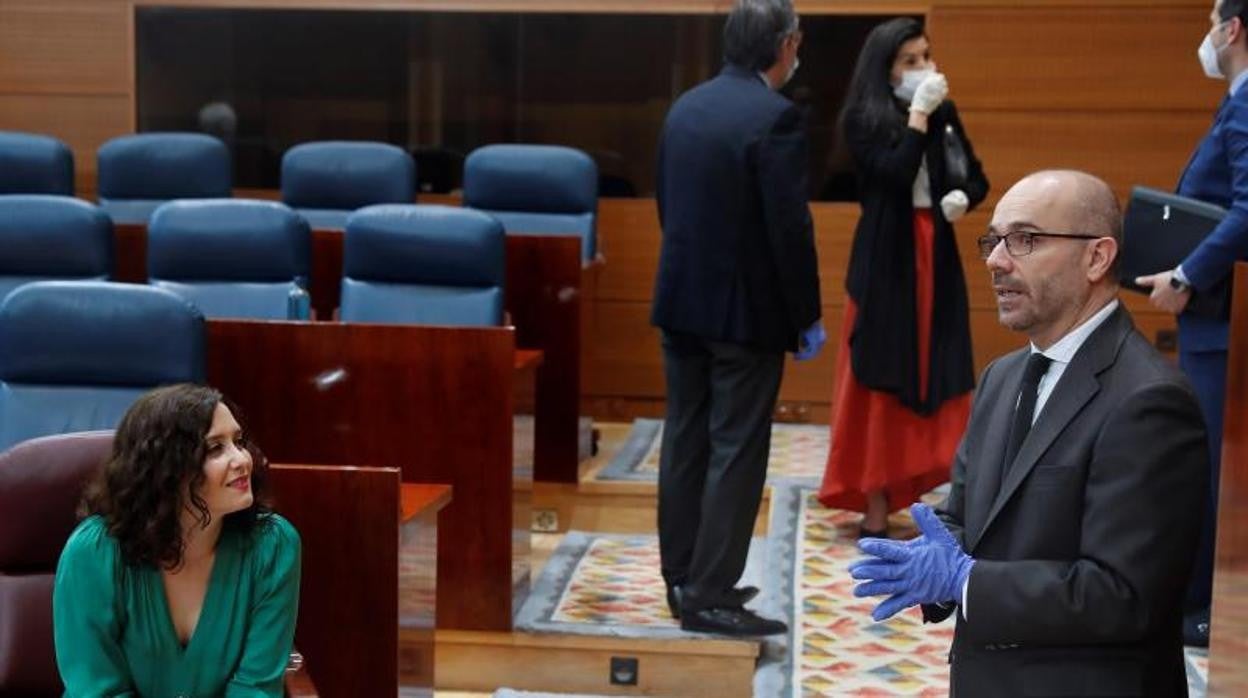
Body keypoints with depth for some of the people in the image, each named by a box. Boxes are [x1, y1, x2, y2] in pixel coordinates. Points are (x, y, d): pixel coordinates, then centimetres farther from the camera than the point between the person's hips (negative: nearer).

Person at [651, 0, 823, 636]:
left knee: (685, 441, 13)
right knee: (736, 452, 0)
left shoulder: (685, 107, 7)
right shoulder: (775, 116, -16)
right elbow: (790, 227, -18)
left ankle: (682, 579, 22)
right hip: (746, 310, -7)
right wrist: (807, 317, -9)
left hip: (682, 300, 7)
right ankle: (710, 595, 3)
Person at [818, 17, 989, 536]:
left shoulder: (945, 114, 9)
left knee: (938, 381, 4)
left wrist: (964, 197, -7)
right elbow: (895, 175, -20)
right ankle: (876, 511, 4)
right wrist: (918, 114, -16)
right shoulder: (863, 120, -6)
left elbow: (977, 179, 15)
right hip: (886, 261, -4)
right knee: (883, 385, -1)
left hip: (937, 256, 4)